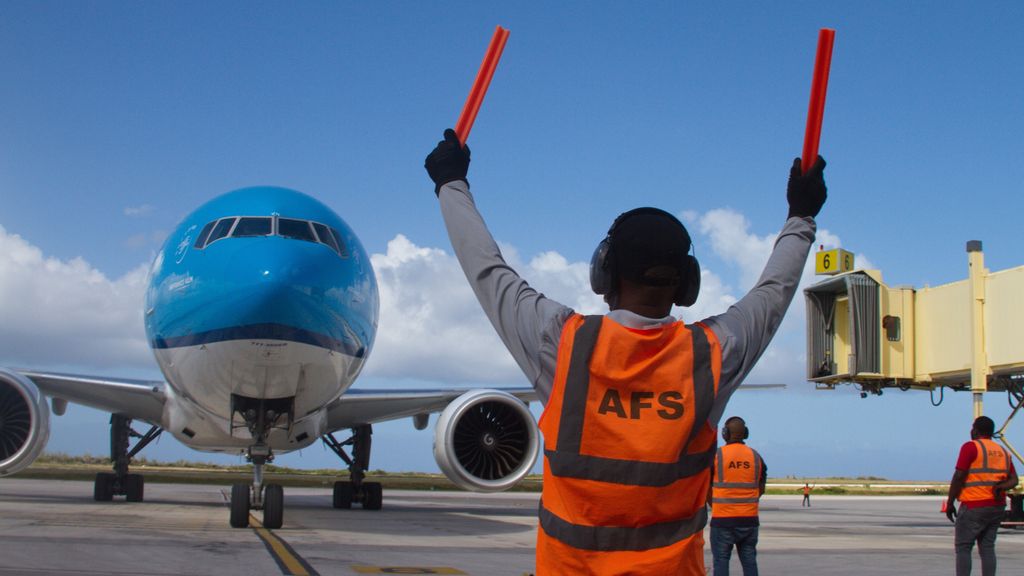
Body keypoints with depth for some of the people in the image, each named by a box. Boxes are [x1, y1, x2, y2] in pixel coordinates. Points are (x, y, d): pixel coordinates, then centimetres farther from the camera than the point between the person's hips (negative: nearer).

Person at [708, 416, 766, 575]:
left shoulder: (716, 455, -6)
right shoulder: (756, 456, 4)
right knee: (749, 560, 9)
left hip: (722, 520, -3)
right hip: (749, 519, 3)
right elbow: (761, 489, 11)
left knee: (721, 561, 2)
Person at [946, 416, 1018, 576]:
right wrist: (1001, 487, -6)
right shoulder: (1003, 452, 16)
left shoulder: (971, 447, -7)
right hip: (997, 507, 7)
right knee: (987, 548, 8)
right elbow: (1013, 480, 11)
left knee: (963, 547, -3)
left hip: (974, 506, -7)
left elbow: (959, 476, -12)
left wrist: (950, 502, -6)